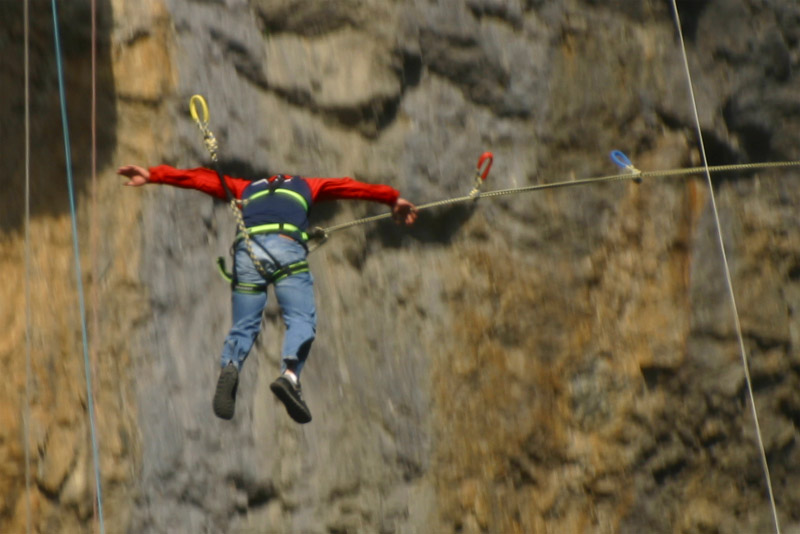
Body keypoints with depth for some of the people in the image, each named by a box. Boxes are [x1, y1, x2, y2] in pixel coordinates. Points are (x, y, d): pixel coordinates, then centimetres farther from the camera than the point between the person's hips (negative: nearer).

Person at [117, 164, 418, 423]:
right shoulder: (305, 187, 36)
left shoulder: (246, 190, 38)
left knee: (244, 326, 5)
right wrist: (393, 199, 45)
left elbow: (201, 178, 33)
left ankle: (230, 366, -27)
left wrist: (152, 176, 33)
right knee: (301, 320, -4)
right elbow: (350, 187, 38)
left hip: (248, 250, 2)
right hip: (287, 248, -2)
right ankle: (290, 374, -33)